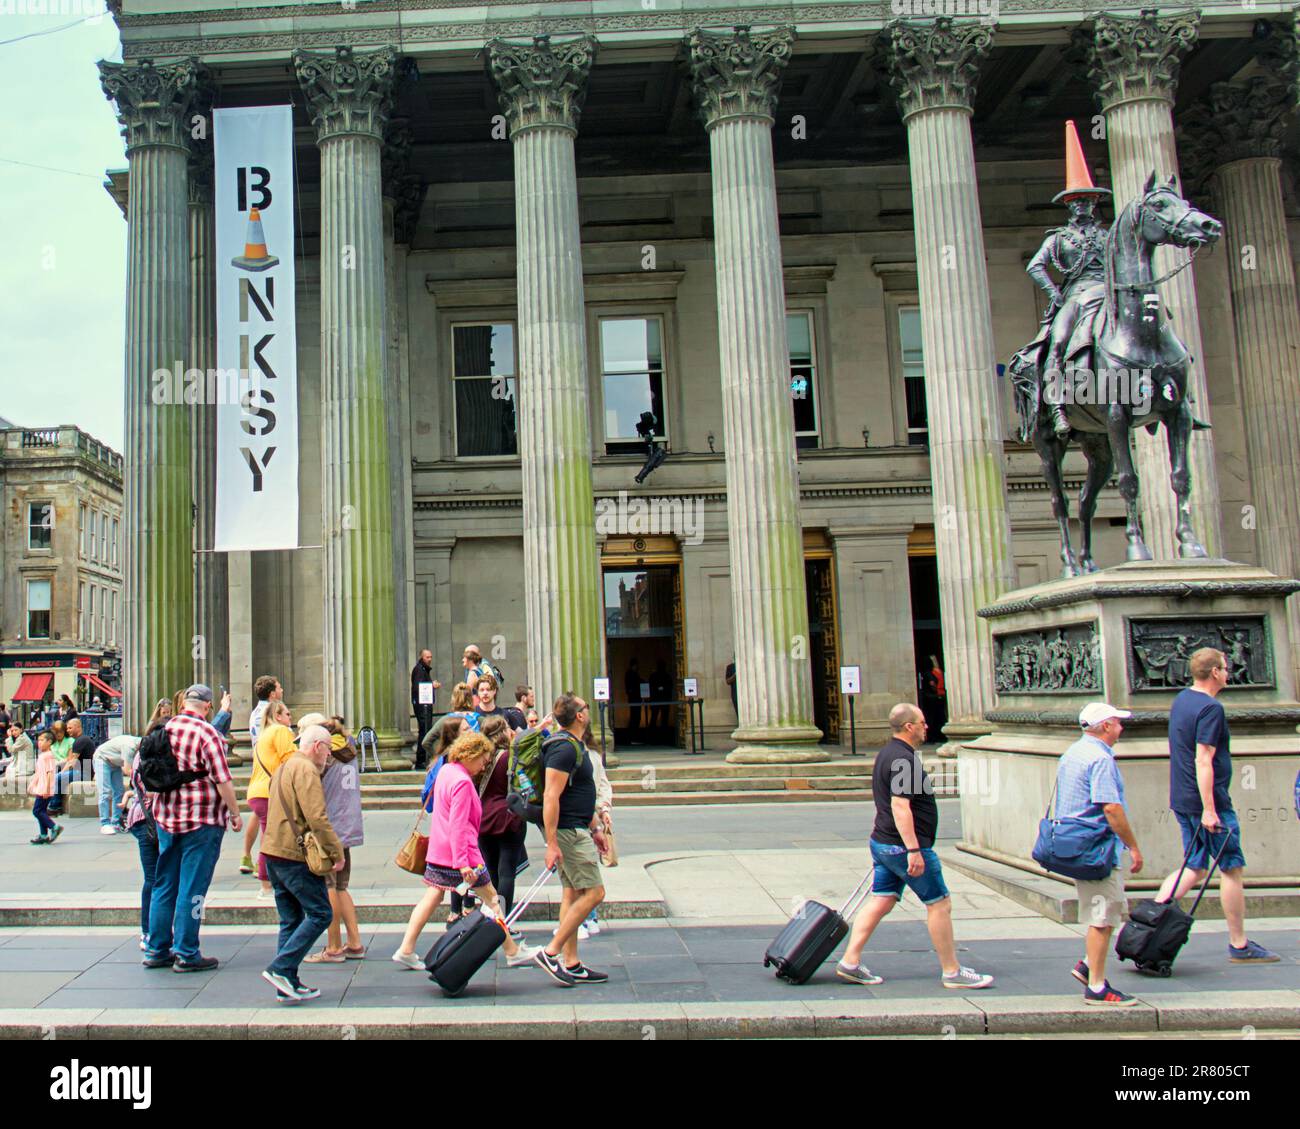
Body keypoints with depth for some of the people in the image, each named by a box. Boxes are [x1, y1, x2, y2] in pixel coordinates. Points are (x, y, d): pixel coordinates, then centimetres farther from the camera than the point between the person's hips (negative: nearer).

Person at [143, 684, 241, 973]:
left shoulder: (164, 730, 4)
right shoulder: (207, 733, -15)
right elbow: (222, 781, -16)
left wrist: (151, 803, 27)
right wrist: (235, 813, -6)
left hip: (166, 818, 6)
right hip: (202, 820, -6)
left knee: (164, 885, 15)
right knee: (192, 889, 0)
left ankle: (157, 950, 21)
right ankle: (186, 954, 6)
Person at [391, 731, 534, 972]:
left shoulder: (445, 770, 8)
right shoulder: (463, 782, -20)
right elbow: (458, 824, -24)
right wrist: (462, 862, -25)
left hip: (438, 852, 8)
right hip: (459, 851, -8)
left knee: (432, 897, 12)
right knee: (491, 899, 3)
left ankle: (406, 950, 7)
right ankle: (513, 952, 11)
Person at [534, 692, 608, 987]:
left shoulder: (574, 746, 15)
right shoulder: (564, 749, -18)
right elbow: (551, 797, -24)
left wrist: (594, 827, 27)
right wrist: (551, 844, -26)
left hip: (576, 829, 10)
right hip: (569, 831, -10)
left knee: (572, 894, 11)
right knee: (594, 892, -9)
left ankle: (570, 964, 15)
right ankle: (551, 952, -6)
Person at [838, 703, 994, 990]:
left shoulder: (887, 754, 15)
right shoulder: (904, 760, -19)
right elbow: (900, 807, -26)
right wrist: (913, 850, -27)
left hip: (883, 844, 10)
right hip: (904, 846, -10)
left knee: (879, 902, 9)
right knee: (940, 904, 1)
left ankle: (850, 963, 7)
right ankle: (953, 972, 9)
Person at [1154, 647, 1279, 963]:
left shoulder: (1181, 699, 13)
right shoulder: (1211, 708, -16)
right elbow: (1203, 761, -23)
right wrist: (1209, 810, -24)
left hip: (1182, 800, 9)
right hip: (1208, 800, -9)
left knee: (1195, 869, 12)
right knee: (1232, 868, 2)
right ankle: (1239, 946, 10)